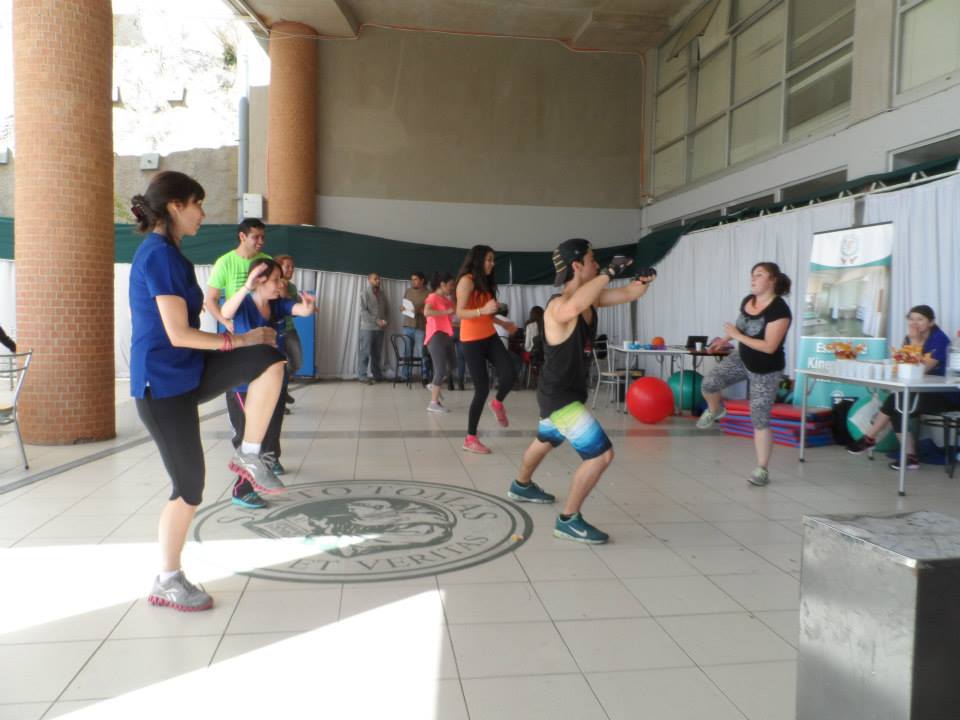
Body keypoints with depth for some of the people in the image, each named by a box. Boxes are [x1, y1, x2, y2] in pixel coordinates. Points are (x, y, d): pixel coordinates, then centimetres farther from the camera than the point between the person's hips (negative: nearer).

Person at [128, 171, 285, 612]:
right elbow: (179, 334, -23)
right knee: (189, 484, 0)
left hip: (182, 374, 9)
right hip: (164, 383, -9)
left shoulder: (159, 252, 13)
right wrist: (240, 339, -11)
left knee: (269, 359, -9)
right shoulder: (162, 255, -18)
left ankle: (248, 455, 2)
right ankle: (166, 583, 17)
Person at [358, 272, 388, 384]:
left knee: (377, 353, 8)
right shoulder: (365, 293, -1)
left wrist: (384, 320, -2)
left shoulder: (382, 294, 16)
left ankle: (376, 374, 15)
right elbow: (363, 311, -10)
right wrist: (376, 320, -16)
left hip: (380, 328, 5)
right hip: (367, 327, -5)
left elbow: (385, 310, 18)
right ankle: (361, 376, -3)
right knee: (365, 352, -5)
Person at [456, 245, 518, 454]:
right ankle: (470, 439, 7)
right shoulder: (467, 280, -10)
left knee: (509, 374, -14)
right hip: (472, 340, -7)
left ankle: (498, 403, 20)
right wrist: (482, 310, -32)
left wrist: (504, 323, 22)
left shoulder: (485, 282, 14)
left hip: (490, 337, 7)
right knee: (482, 389, -6)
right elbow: (460, 312, -18)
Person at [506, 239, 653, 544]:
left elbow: (628, 294, 5)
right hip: (558, 395, -10)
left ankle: (521, 486, 59)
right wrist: (609, 273, -45)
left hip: (567, 392, 10)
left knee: (546, 441, 32)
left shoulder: (591, 298, -1)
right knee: (601, 454, -15)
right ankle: (569, 520, -1)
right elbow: (575, 306, -53)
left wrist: (643, 282, -18)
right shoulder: (557, 307, -28)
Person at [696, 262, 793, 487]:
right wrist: (724, 340, 13)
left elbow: (769, 346, -31)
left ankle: (762, 469, 12)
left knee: (760, 420, -1)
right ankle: (715, 410, 20)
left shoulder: (779, 310, -27)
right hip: (742, 359, 6)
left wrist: (736, 335, -26)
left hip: (765, 371, -6)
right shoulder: (748, 301, -5)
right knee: (709, 384, -15)